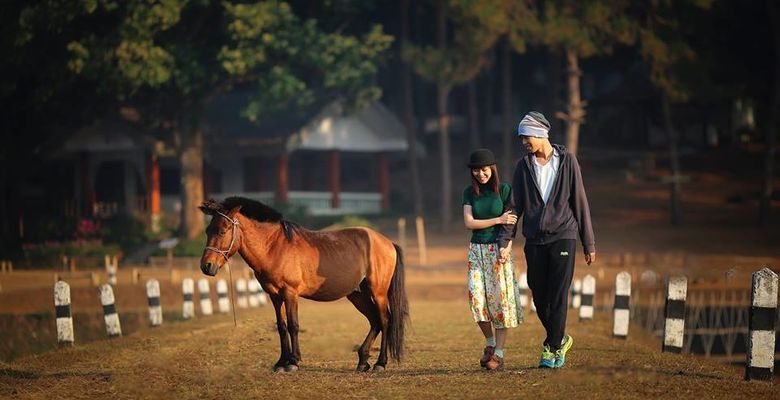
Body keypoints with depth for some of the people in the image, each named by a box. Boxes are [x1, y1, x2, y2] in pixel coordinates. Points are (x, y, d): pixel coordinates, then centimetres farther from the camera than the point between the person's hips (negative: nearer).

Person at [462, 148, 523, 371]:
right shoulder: (469, 193, 6)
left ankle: (499, 354, -2)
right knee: (476, 296, -9)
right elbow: (469, 222, -4)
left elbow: (510, 224, -4)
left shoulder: (504, 190, -1)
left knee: (500, 298, -5)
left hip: (499, 249, -3)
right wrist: (498, 220, -12)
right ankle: (489, 343, 12)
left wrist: (505, 248, -16)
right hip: (477, 250, 3)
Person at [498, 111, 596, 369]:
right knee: (540, 298, 3)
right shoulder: (523, 166, 8)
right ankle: (560, 340, 23)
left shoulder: (567, 161, 2)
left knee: (558, 297, -8)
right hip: (534, 240, 3)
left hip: (563, 236, -3)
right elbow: (516, 206, 8)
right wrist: (506, 241, -1)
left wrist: (589, 243, 3)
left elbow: (580, 202, 3)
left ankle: (552, 348, -2)